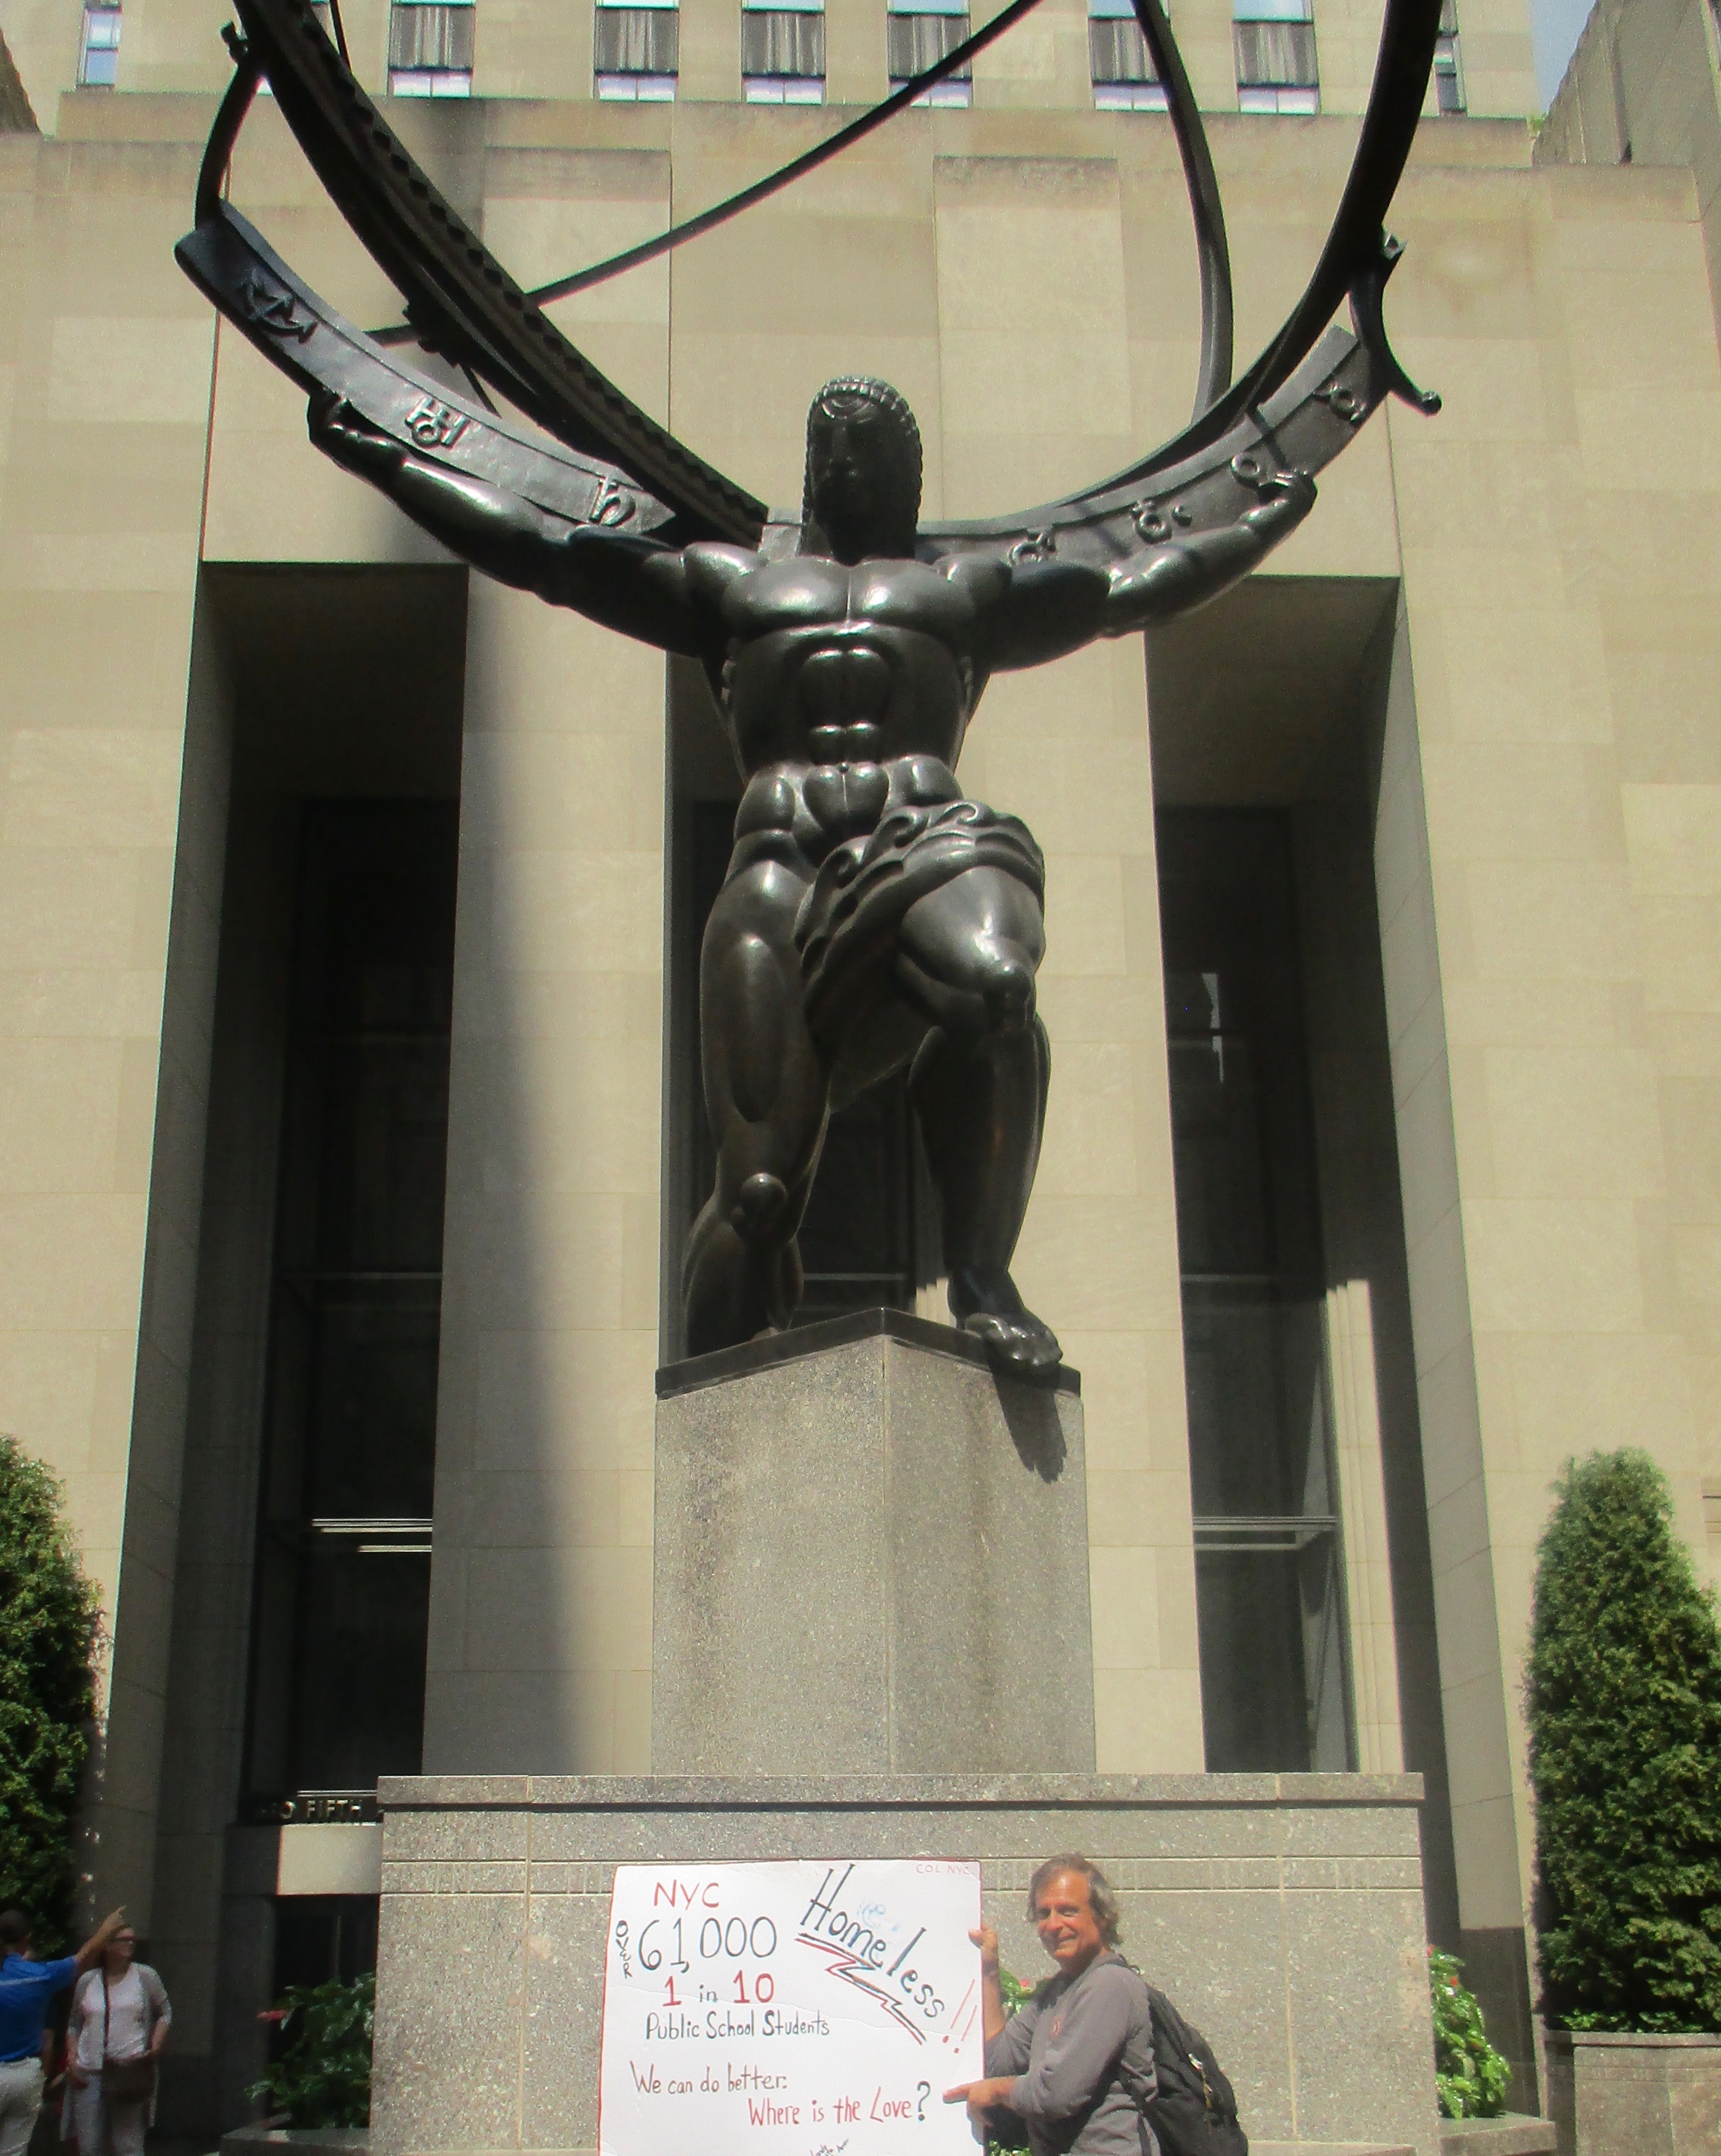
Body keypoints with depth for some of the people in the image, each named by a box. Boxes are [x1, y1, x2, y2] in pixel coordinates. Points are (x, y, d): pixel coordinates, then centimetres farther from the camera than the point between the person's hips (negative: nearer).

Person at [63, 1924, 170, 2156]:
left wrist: (155, 2048, -3)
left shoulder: (145, 1976, 7)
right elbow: (74, 2025, 19)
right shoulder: (87, 1981, 13)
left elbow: (165, 2014, 12)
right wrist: (71, 2059, 5)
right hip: (88, 2073, 2)